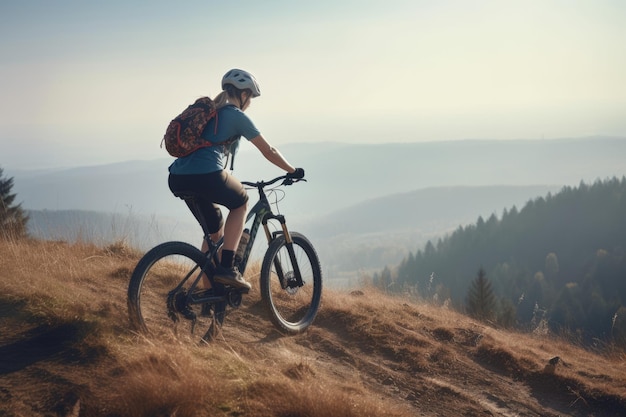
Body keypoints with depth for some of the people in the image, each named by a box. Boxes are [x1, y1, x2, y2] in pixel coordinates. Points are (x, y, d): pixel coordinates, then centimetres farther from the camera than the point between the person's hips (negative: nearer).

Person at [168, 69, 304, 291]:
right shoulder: (237, 116, 5)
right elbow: (269, 151, 10)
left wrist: (225, 179, 50)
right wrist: (293, 171, 24)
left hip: (177, 179, 7)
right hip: (206, 176, -7)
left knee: (215, 229, 23)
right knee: (240, 202, 23)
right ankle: (227, 267, 9)